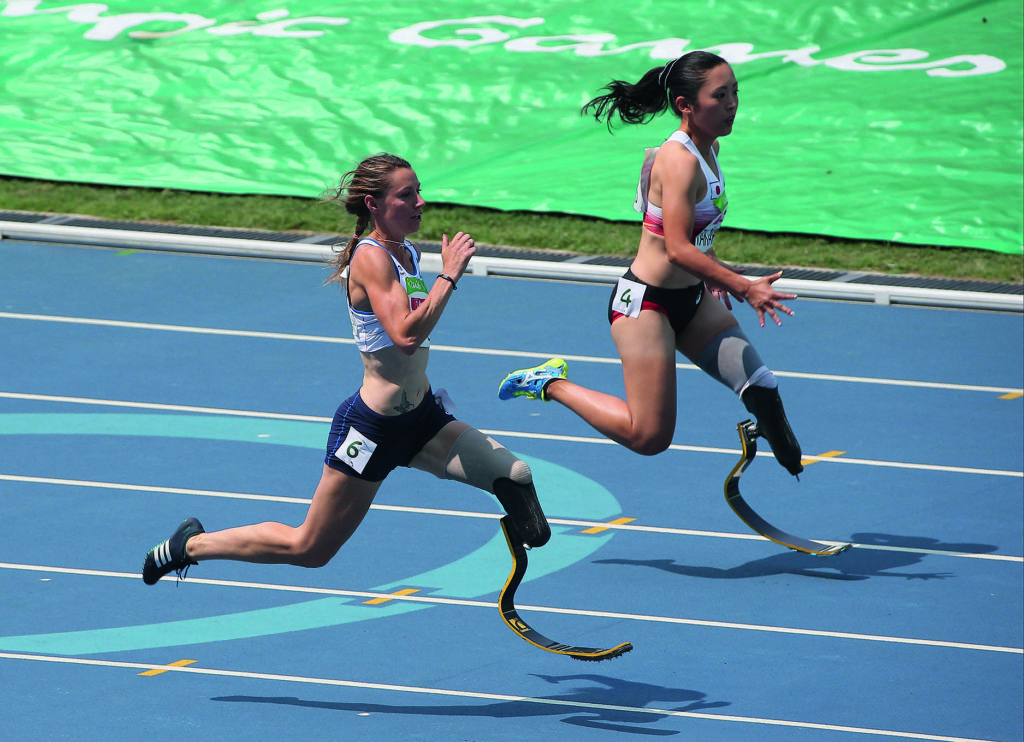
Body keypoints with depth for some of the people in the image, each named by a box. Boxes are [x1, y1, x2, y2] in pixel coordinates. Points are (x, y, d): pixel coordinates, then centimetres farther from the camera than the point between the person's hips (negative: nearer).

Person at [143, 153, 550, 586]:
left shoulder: (409, 253, 7)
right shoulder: (371, 257, -19)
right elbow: (406, 334, -34)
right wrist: (449, 275, -29)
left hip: (421, 419, 8)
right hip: (373, 427, -8)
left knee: (515, 476, -14)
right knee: (310, 548, 6)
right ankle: (192, 544, 23)